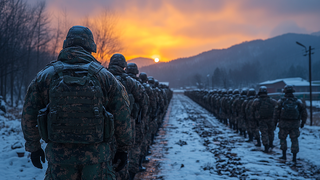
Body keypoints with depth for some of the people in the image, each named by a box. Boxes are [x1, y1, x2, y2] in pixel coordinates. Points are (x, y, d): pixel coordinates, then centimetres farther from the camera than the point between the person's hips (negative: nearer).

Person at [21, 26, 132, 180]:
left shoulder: (46, 76, 1)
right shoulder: (105, 76, -1)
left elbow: (29, 115, 5)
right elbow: (122, 116, -1)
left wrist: (33, 147, 17)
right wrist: (123, 148, 10)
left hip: (59, 156, 1)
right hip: (97, 155, 0)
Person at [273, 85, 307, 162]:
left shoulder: (281, 101, -4)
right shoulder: (298, 101, 0)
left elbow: (276, 112, -4)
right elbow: (304, 111, 0)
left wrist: (275, 121, 7)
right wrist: (303, 122, 10)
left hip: (284, 124, -1)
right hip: (295, 124, 1)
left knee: (283, 138, 14)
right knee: (294, 140, 9)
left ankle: (284, 155, 12)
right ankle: (294, 157, 7)